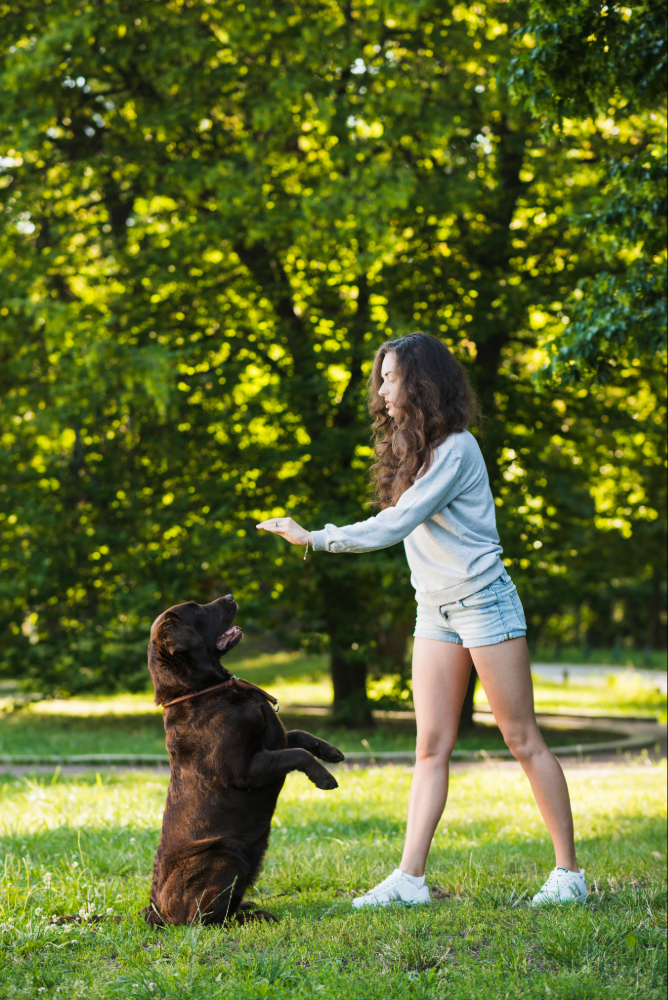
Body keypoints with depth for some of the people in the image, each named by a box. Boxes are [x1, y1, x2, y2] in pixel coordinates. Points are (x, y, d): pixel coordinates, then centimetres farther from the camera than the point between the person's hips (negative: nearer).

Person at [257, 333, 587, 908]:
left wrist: (316, 539, -20)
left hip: (484, 601, -8)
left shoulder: (456, 448, -16)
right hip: (435, 611, 8)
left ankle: (569, 872, 4)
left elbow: (396, 524, -22)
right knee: (432, 747, 1)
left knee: (522, 739, -3)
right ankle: (410, 879, -3)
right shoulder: (410, 447, 13)